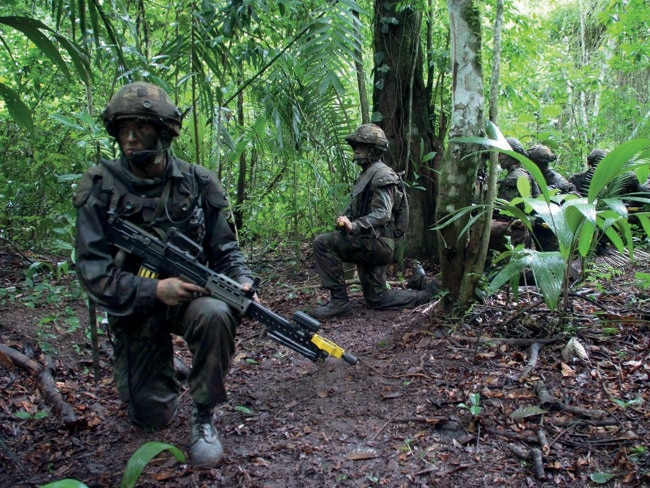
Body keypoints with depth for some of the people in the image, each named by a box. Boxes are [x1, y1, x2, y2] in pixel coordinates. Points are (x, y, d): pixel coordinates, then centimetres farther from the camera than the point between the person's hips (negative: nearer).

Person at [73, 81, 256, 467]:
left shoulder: (197, 183, -6)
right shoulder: (101, 188, -11)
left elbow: (225, 249, 0)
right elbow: (93, 270, -14)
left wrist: (243, 282, -21)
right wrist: (154, 290, -28)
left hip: (191, 292, 0)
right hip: (136, 306, 0)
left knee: (216, 315, -36)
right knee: (152, 415, 1)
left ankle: (204, 416, -12)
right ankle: (166, 371, 39)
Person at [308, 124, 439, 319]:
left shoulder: (382, 174, -11)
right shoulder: (366, 174, 20)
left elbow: (382, 214, -21)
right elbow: (355, 209, 20)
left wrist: (354, 226, -34)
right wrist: (344, 220, -1)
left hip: (375, 242, -10)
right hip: (369, 244, 10)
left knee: (322, 243, -21)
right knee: (377, 299, 15)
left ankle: (339, 300, -16)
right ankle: (426, 288, 25)